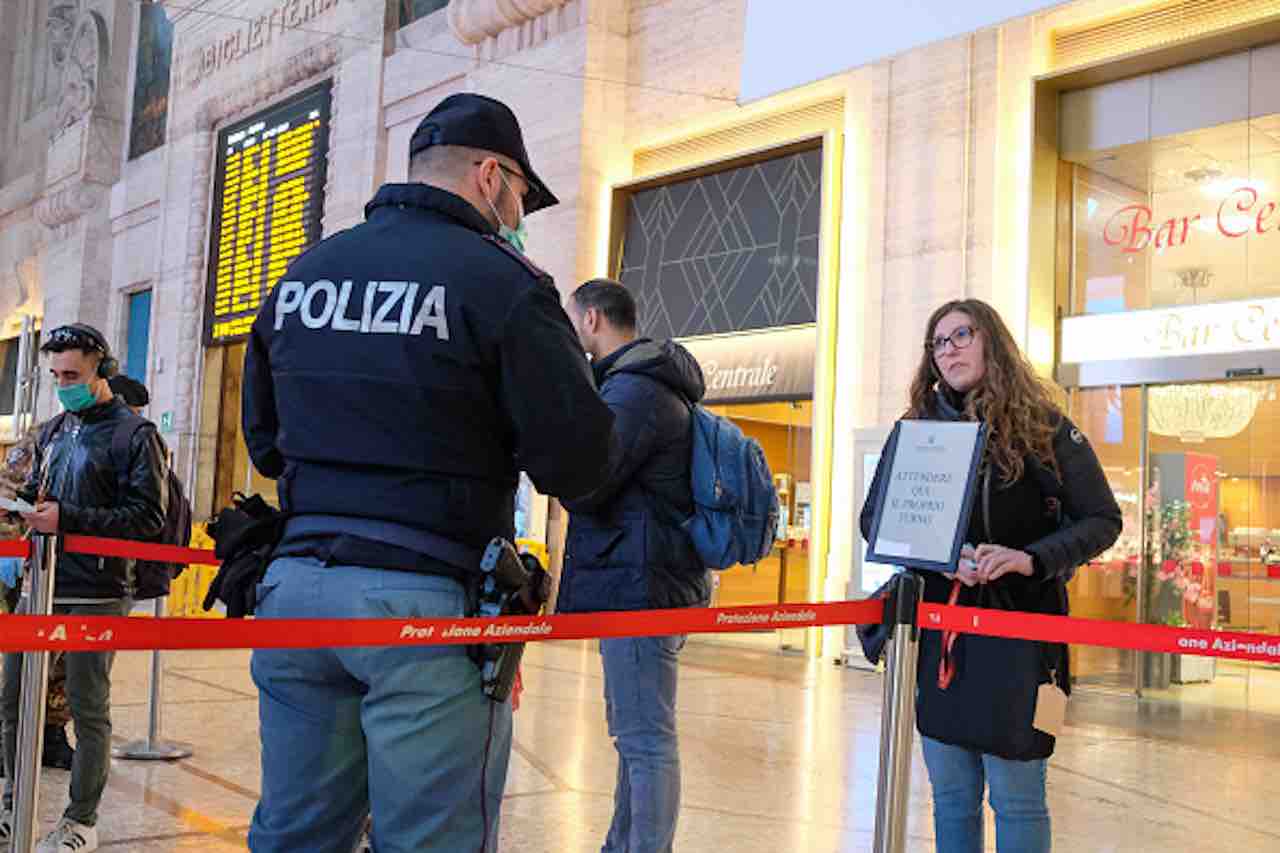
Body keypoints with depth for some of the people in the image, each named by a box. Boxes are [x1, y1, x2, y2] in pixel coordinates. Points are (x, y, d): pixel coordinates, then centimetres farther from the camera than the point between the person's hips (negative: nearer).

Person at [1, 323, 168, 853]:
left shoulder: (134, 433, -6)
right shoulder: (54, 432, 16)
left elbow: (148, 516, -14)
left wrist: (67, 519, -20)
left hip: (96, 594, -7)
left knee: (88, 707, 1)